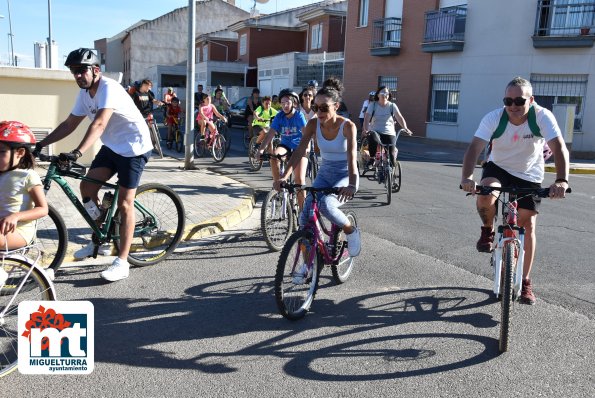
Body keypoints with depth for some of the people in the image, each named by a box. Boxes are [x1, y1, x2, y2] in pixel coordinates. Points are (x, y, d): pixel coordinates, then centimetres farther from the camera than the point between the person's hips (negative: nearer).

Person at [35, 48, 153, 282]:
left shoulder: (108, 88, -23)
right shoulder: (84, 93, 4)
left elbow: (99, 124, -36)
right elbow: (69, 125, 8)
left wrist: (77, 153, -46)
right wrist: (40, 144, 2)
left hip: (134, 148, -8)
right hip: (112, 146, 8)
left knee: (124, 204, -7)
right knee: (87, 187, -2)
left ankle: (122, 262, -1)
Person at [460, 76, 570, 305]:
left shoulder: (543, 117, -24)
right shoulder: (493, 118, -24)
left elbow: (559, 148, -33)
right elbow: (474, 148, -35)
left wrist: (561, 180, -50)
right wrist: (466, 177, -53)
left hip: (529, 176, 0)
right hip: (498, 168, 0)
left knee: (527, 224, -3)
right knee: (486, 196, -34)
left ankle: (525, 282, 10)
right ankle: (488, 231, 0)